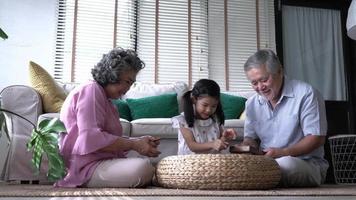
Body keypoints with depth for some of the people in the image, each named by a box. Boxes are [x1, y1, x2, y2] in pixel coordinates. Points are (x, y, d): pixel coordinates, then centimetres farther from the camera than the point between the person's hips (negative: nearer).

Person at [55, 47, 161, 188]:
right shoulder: (91, 90, -8)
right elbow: (92, 139, -21)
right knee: (143, 168, -30)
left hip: (103, 161, 10)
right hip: (87, 166, -9)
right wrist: (134, 145, -17)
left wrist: (139, 141, 2)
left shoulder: (104, 98, 23)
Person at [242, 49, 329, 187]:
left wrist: (283, 152, -21)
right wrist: (247, 147, -6)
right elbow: (250, 138, 19)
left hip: (308, 163, -4)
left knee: (285, 163, -39)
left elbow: (317, 138, -10)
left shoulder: (306, 94, -6)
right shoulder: (252, 103, 12)